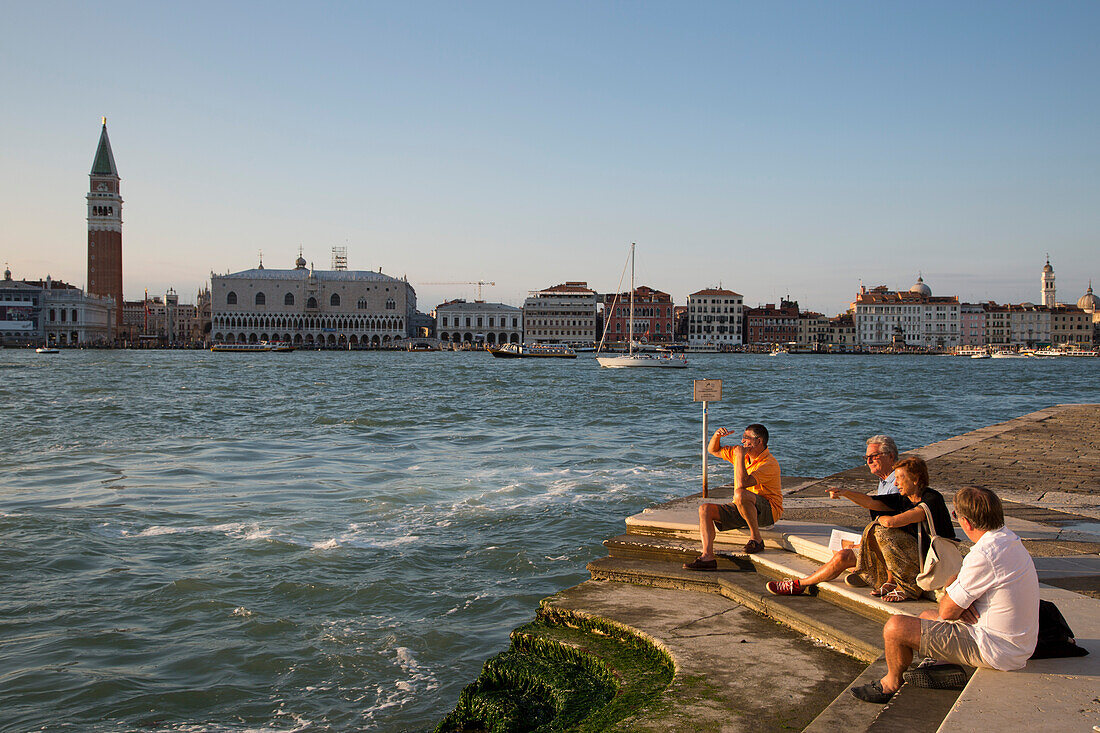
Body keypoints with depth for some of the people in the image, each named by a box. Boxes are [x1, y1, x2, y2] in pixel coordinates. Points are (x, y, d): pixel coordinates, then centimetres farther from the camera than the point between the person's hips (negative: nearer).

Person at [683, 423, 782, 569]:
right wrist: (717, 435, -1)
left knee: (740, 494, -38)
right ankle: (707, 556, -26)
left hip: (769, 510, -8)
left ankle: (756, 537, -20)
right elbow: (713, 450, 20)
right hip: (741, 508, 8)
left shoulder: (769, 464, -18)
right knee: (705, 509, -12)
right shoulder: (740, 451, 8)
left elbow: (742, 483, -31)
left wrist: (740, 456, -22)